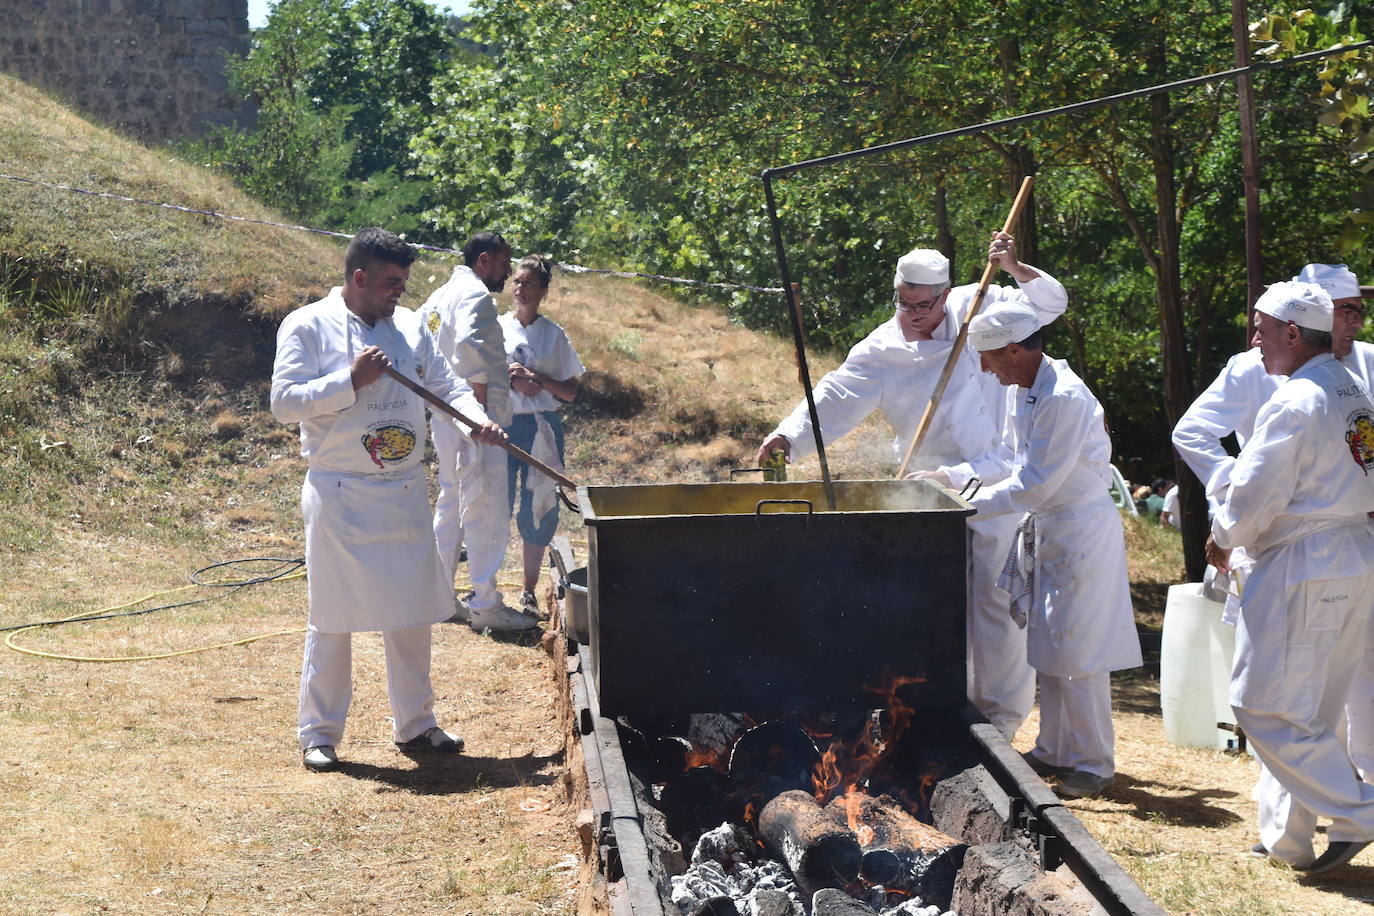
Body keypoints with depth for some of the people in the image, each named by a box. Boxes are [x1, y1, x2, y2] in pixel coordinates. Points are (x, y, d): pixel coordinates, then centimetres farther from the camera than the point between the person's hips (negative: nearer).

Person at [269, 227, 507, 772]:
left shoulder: (409, 326, 10)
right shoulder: (308, 326, -5)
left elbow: (444, 386, 13)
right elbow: (284, 402, -12)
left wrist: (477, 419, -6)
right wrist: (351, 380, -20)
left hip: (406, 492, 5)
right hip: (340, 496, -5)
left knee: (413, 612, 11)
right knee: (333, 618, 2)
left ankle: (415, 724, 25)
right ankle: (319, 732, 15)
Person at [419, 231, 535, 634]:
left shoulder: (438, 298, 16)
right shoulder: (475, 296, -14)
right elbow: (468, 344, -31)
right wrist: (481, 395, -22)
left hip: (445, 417, 10)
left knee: (451, 503, 17)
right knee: (486, 511, -4)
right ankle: (486, 605, 0)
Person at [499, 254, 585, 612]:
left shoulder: (554, 335, 6)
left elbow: (570, 392, 5)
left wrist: (537, 379, -11)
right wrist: (509, 380, -12)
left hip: (542, 428, 1)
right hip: (501, 425, -1)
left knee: (538, 510, 3)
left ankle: (529, 592, 14)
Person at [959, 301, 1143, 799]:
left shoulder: (1064, 398, -24)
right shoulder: (1027, 391, 6)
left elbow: (1034, 485, -24)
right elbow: (1008, 459, 19)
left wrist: (973, 503, -17)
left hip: (1082, 531, -10)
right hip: (1046, 529, 10)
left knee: (1074, 653, -4)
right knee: (1049, 646, 15)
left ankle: (1093, 763, 9)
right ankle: (1054, 751, 27)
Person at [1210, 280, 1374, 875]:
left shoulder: (1293, 405, -17)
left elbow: (1252, 500, -17)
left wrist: (1222, 537, 4)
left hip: (1301, 570, -9)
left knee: (1266, 706, -2)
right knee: (1307, 710, 14)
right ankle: (1287, 838, 21)